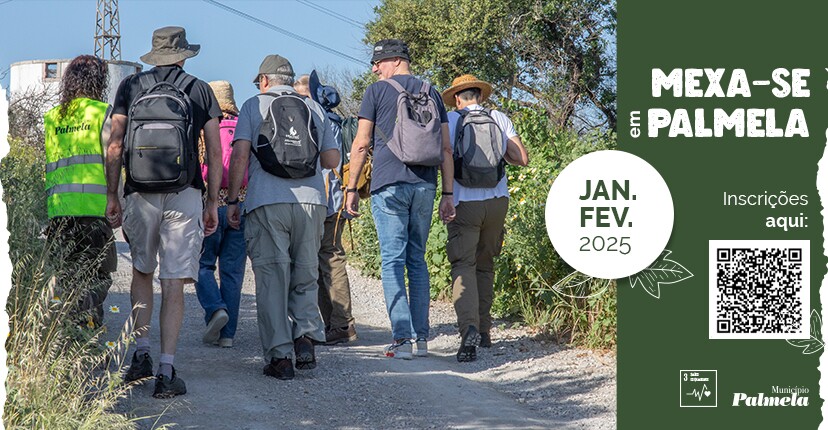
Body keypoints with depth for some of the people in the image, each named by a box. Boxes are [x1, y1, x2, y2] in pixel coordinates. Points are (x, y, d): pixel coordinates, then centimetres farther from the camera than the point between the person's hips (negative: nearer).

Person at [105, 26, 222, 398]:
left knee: (142, 271, 21)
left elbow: (115, 145, 3)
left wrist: (111, 196, 8)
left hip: (139, 195, 1)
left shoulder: (131, 86, 9)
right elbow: (215, 151, 4)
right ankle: (166, 371, -7)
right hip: (184, 196, -1)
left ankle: (141, 353, 12)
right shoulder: (200, 89, 8)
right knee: (174, 283, -1)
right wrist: (213, 203, 9)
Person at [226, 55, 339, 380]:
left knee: (271, 279, 1)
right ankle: (306, 335, -6)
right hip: (311, 201, 2)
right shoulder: (314, 109, 15)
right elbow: (332, 159, 14)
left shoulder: (254, 105, 8)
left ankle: (279, 355, -4)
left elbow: (240, 155, -2)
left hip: (266, 202, -2)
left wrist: (232, 200, 2)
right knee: (305, 275, 15)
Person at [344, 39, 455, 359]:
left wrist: (351, 189, 4)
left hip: (388, 185, -4)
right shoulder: (431, 93, 14)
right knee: (417, 259, 12)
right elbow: (445, 149, 11)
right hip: (424, 185, 4)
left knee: (392, 260, -3)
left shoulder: (376, 92, 2)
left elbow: (361, 145, -1)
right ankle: (422, 338, 10)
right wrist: (448, 195, 13)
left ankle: (402, 339, -9)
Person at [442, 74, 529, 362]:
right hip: (497, 200, 3)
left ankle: (469, 327, -29)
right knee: (485, 265, 17)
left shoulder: (450, 120, 0)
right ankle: (484, 330, 23)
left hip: (464, 203, -3)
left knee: (463, 266, -8)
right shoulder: (500, 119, 7)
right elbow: (522, 159, 4)